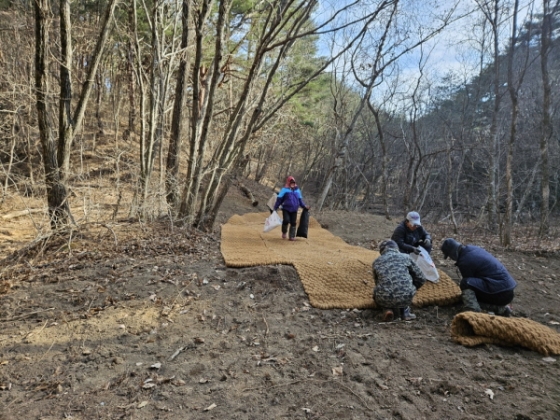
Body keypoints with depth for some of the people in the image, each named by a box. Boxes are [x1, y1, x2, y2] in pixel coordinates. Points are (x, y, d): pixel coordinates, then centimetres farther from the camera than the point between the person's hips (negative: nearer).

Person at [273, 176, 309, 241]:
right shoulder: (284, 190, -2)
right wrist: (275, 208, -4)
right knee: (286, 220, -19)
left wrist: (304, 206, 10)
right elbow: (279, 199, -1)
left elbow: (300, 200, 21)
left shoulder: (297, 190, 12)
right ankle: (284, 232, 9)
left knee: (293, 223, 3)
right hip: (286, 209, -4)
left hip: (294, 210, 4)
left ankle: (292, 236, 12)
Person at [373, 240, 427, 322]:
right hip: (405, 298, 0)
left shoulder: (376, 262, 14)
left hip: (385, 299, 0)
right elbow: (421, 279, 17)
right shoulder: (405, 258, 12)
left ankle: (387, 309, 6)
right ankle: (405, 312, 25)